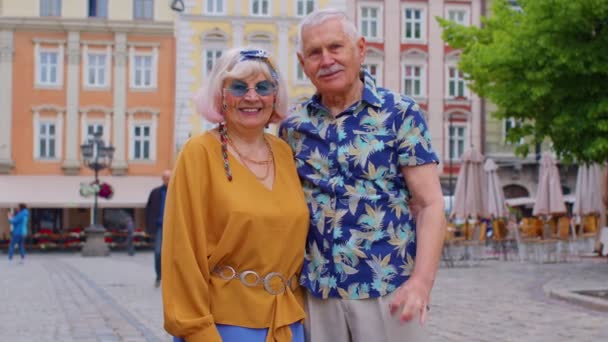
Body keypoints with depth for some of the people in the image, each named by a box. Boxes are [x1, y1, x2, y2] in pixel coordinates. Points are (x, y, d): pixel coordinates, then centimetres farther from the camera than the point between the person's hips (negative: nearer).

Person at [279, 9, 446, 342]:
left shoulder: (400, 113, -3)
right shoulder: (293, 126, 7)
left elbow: (430, 203, -7)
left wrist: (421, 280, -20)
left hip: (387, 288, -3)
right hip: (315, 290, 3)